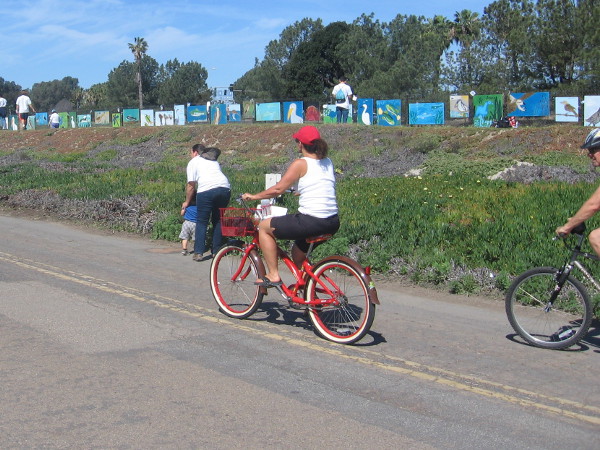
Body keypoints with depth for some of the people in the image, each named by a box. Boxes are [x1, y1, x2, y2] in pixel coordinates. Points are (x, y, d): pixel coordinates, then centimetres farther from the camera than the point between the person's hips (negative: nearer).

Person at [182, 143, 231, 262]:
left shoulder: (193, 162, 14)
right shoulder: (214, 161, 32)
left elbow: (191, 185, 10)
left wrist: (187, 202, 22)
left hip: (207, 190, -5)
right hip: (225, 188, 5)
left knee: (202, 222, 3)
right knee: (218, 220, 15)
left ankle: (198, 253, -2)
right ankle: (216, 251, 14)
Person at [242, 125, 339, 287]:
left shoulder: (301, 163, -8)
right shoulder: (328, 162, 13)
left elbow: (278, 189, -8)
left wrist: (253, 196, 5)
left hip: (311, 222, -8)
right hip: (333, 223, 8)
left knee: (264, 226, 9)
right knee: (298, 253, 30)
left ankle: (273, 275, 6)